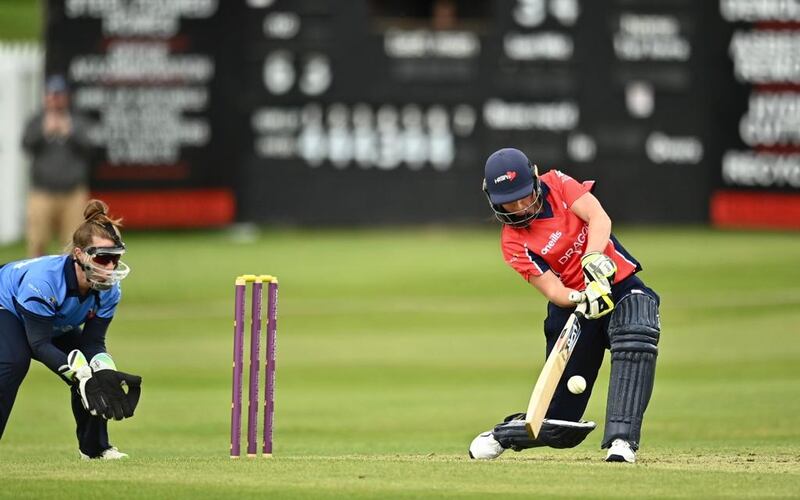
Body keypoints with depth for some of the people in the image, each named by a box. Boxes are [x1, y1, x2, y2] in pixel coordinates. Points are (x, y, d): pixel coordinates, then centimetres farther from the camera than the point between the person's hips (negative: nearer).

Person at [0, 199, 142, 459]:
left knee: (92, 368, -10)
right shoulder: (43, 280, -42)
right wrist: (84, 376, -45)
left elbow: (93, 342, -17)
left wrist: (107, 375, -37)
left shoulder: (109, 290, -23)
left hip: (58, 325, 6)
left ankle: (94, 446, 7)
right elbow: (40, 345, -37)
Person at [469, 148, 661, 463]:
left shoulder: (557, 184, -3)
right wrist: (583, 298, -37)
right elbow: (553, 290, -16)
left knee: (637, 335, -37)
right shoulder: (514, 243, -7)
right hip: (573, 304, 0)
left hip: (620, 286, 0)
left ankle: (621, 440, -37)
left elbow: (599, 218, -17)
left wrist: (594, 259, -35)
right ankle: (503, 435, 33)